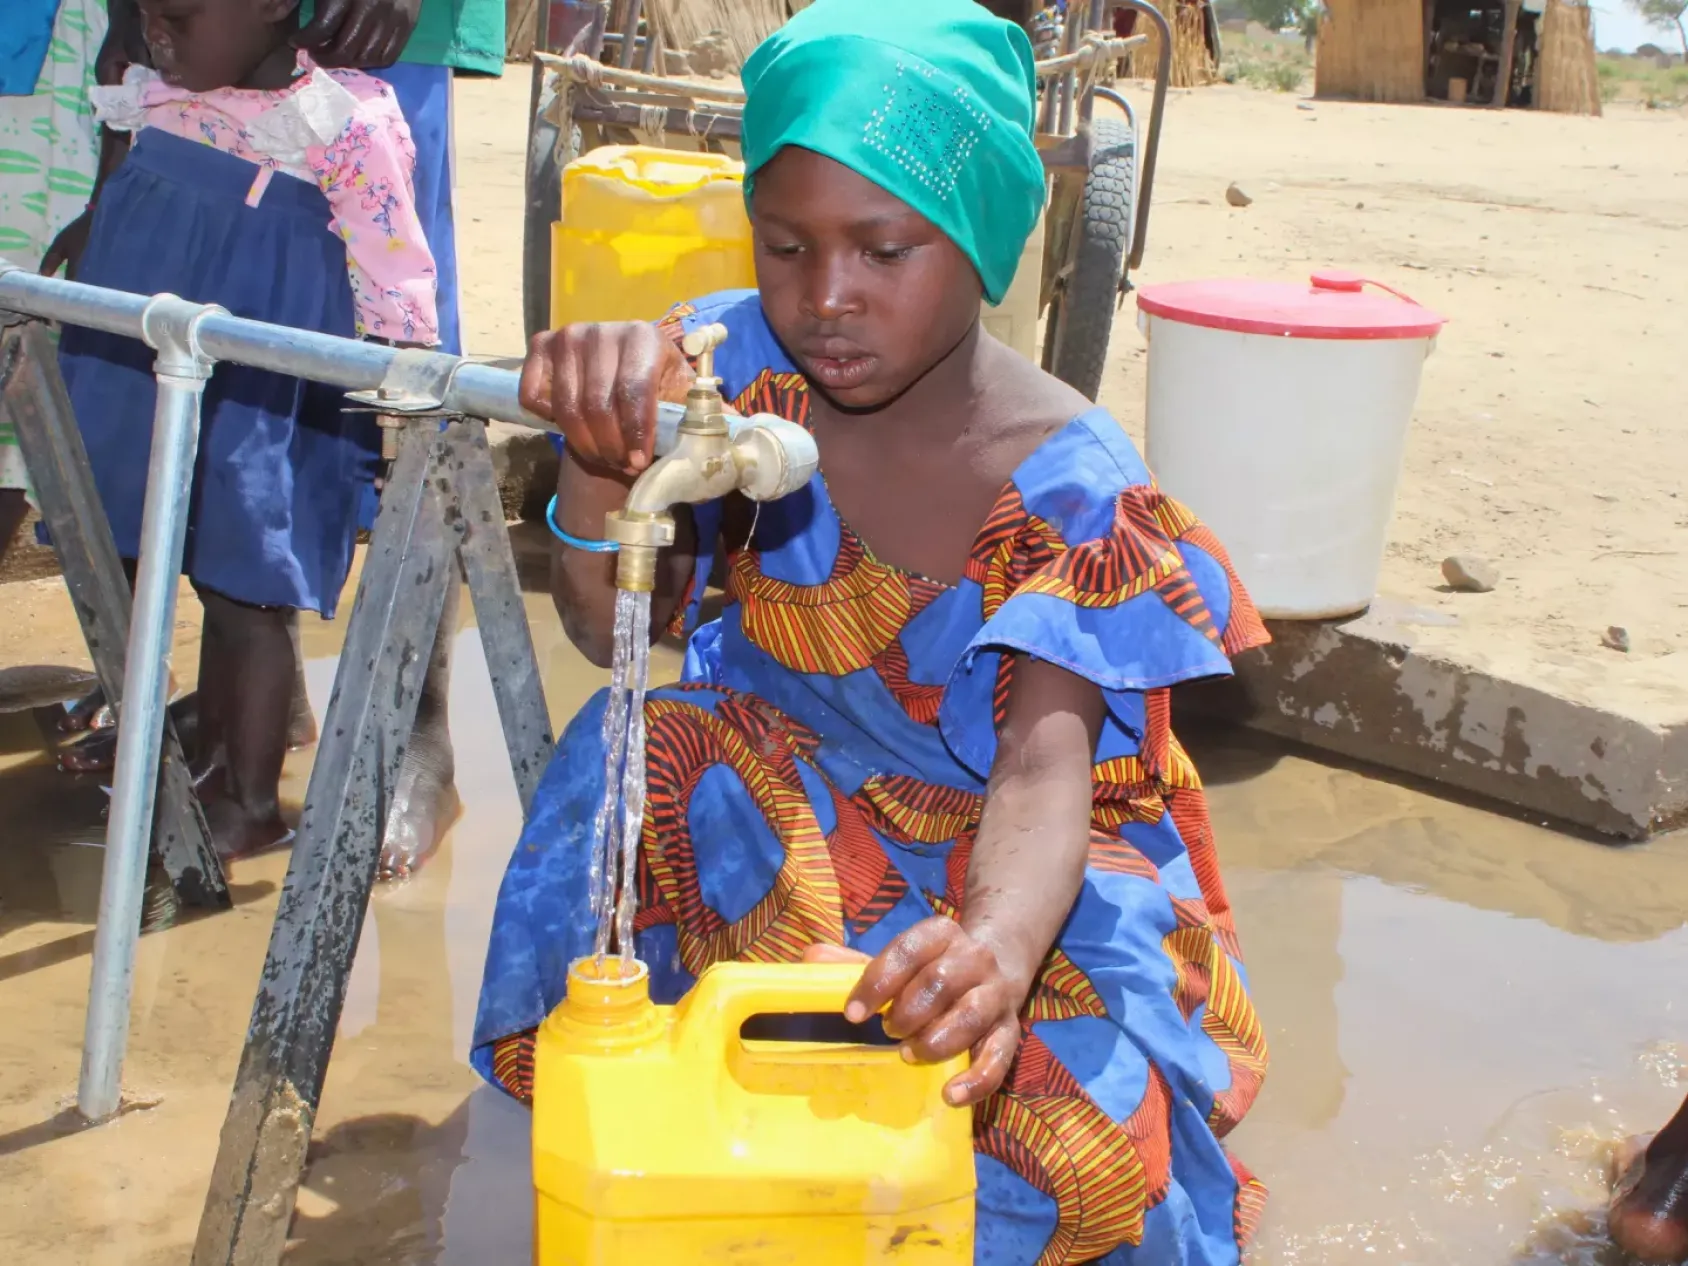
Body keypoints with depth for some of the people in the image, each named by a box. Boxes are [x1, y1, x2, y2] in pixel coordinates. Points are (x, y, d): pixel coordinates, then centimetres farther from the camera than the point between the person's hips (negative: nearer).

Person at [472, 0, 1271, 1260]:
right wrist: (597, 458, -40)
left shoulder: (1070, 485, -21)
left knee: (1078, 1126, -29)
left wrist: (1003, 937, -56)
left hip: (1004, 849, -2)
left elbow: (1044, 773, -31)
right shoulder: (740, 373, -12)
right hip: (778, 790, 3)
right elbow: (616, 630, -16)